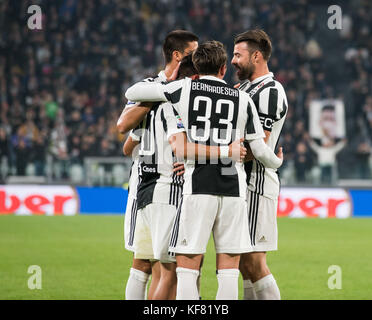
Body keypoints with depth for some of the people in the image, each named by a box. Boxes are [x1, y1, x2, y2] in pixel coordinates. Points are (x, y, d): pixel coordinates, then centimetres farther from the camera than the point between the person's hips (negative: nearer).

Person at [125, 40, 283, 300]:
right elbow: (259, 149, 11)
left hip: (198, 187, -2)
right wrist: (277, 162, 33)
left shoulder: (184, 89, 5)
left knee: (187, 266, -1)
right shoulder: (243, 100, 9)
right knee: (229, 268, 5)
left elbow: (132, 93, 11)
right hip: (234, 187, 2)